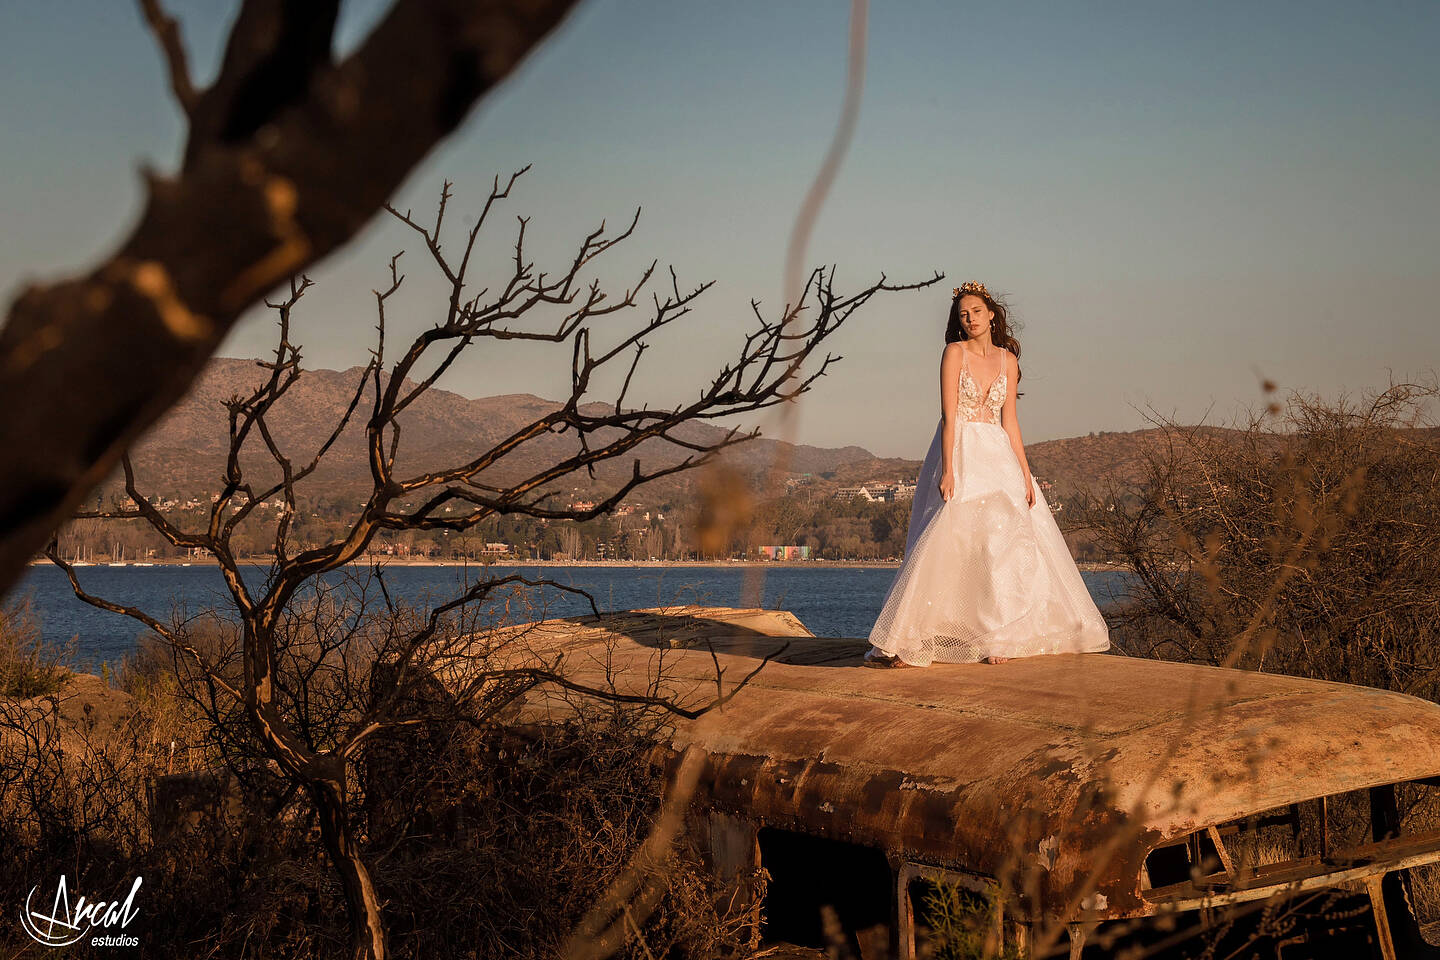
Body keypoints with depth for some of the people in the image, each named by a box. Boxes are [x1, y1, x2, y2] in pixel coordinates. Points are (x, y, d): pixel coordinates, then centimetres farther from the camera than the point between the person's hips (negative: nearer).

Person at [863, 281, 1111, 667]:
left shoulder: (1008, 360, 11)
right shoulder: (955, 352, -3)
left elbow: (1009, 420, 10)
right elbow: (949, 415, -10)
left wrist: (1025, 472, 3)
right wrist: (947, 470, -18)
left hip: (998, 457, 5)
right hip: (961, 453, -5)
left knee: (1004, 542, 4)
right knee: (946, 544, -12)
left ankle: (996, 638, 15)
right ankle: (898, 644, -10)